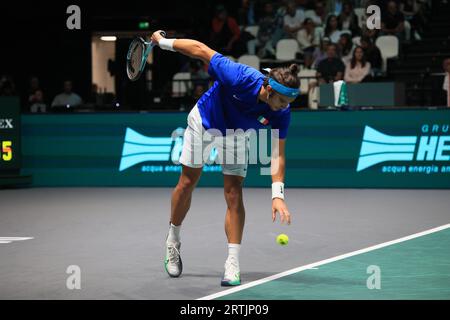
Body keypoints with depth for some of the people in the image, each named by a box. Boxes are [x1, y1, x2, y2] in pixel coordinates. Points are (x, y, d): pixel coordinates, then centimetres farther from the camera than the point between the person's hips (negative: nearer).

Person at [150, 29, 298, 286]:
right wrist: (163, 42, -17)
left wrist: (278, 193, -36)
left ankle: (233, 265, -9)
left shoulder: (282, 113, -30)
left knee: (234, 194, -10)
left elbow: (278, 154, -25)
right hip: (204, 120, -1)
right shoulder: (239, 78, -41)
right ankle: (173, 242, 30)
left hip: (237, 133, 2)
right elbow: (201, 50, -29)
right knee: (187, 183, 7)